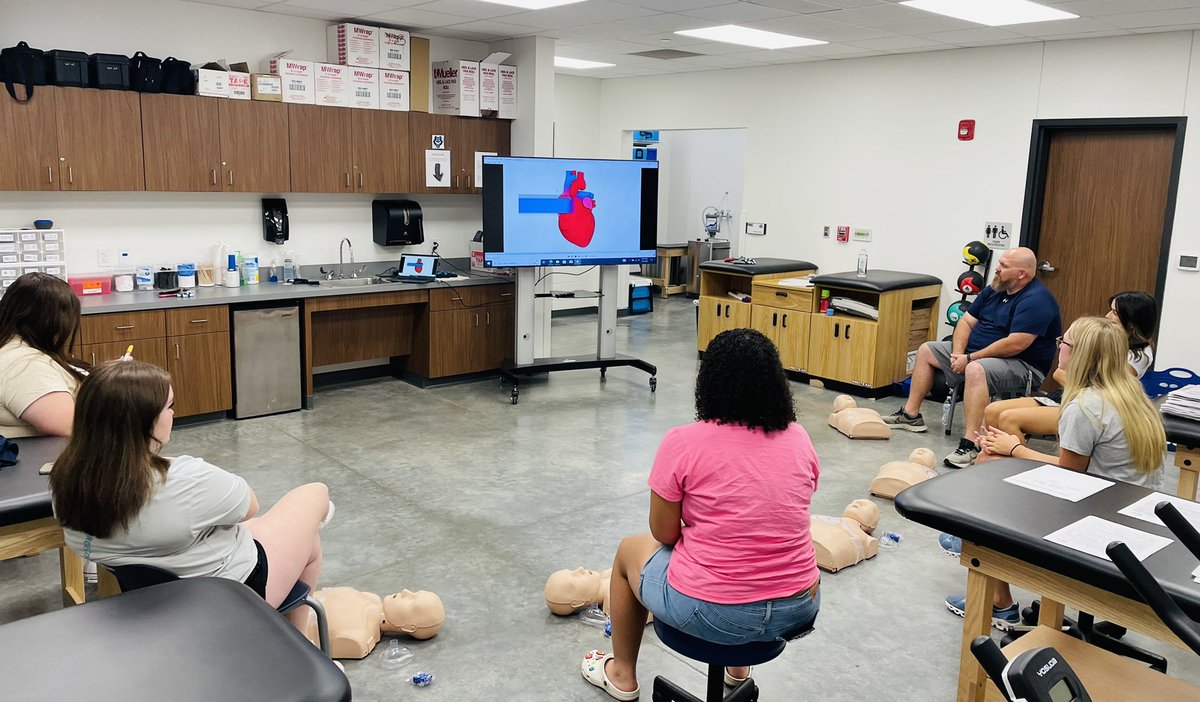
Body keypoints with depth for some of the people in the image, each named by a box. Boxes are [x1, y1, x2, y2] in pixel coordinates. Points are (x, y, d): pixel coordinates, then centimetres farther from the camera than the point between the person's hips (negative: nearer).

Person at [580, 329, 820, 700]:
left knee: (631, 549, 26)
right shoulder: (799, 438, -1)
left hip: (713, 613, -4)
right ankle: (739, 667, 45)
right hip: (800, 611, 5)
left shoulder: (683, 443, -14)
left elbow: (664, 534, -5)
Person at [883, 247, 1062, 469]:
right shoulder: (994, 290, 8)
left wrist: (970, 358, -23)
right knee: (926, 350, 11)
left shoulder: (1035, 300, -21)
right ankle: (910, 415, 14)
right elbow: (967, 321, 10)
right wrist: (958, 352, -8)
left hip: (1022, 365, -10)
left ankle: (970, 444, -43)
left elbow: (1016, 344, -29)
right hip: (977, 353, 10)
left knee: (976, 370, -41)